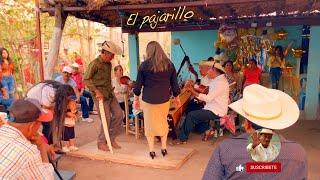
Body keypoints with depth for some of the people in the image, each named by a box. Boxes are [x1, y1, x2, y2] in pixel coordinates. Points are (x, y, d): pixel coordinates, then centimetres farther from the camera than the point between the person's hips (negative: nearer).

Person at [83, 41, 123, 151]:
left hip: (110, 95, 8)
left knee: (119, 115, 3)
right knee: (106, 120, -4)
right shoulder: (95, 64, -12)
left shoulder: (109, 64, 12)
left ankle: (111, 139, 19)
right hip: (100, 96, -8)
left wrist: (111, 90, 10)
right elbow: (86, 79, -14)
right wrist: (97, 91, -20)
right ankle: (101, 143, 15)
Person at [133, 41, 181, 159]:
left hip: (148, 99, -2)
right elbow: (174, 83, 7)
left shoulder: (144, 65, -4)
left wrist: (136, 99, 11)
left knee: (150, 124, 9)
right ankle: (164, 148, 20)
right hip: (164, 99, 2)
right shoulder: (169, 64, 3)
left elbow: (138, 84, 0)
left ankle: (151, 150, 14)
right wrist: (176, 97, 19)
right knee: (163, 123, 17)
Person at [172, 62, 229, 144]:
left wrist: (193, 92, -25)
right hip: (212, 108, 10)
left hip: (216, 112, -10)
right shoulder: (216, 80, 13)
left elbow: (208, 98, -26)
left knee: (191, 115, -17)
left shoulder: (221, 82, -19)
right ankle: (206, 129, 7)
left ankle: (182, 138, -3)